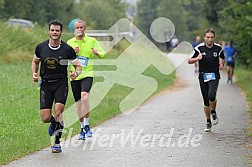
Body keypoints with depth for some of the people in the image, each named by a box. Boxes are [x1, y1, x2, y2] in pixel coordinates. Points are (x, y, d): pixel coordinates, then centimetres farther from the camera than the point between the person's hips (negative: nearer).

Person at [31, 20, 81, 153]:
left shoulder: (67, 49, -6)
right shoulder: (41, 47, 0)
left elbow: (78, 65, 3)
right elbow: (35, 62, 18)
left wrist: (76, 73, -20)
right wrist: (34, 73, -1)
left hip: (61, 83, -2)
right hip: (45, 84, 2)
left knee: (58, 113, -19)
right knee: (45, 118, -4)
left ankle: (57, 143, -2)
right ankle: (54, 123, 35)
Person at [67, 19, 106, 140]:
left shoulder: (92, 41, 5)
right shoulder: (70, 42, 11)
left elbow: (103, 54, 7)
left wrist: (97, 53, -16)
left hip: (87, 74, -3)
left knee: (84, 96, -27)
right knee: (78, 103, 6)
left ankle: (87, 126, -18)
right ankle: (82, 129, 21)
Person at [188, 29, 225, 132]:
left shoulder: (218, 48, 1)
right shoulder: (199, 48, -3)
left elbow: (222, 58, 21)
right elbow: (189, 61, 2)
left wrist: (221, 64, 1)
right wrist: (197, 58, -16)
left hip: (214, 76, -1)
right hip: (203, 76, 1)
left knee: (212, 96, -25)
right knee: (206, 101, 4)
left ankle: (213, 112, 5)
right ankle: (208, 122, 20)